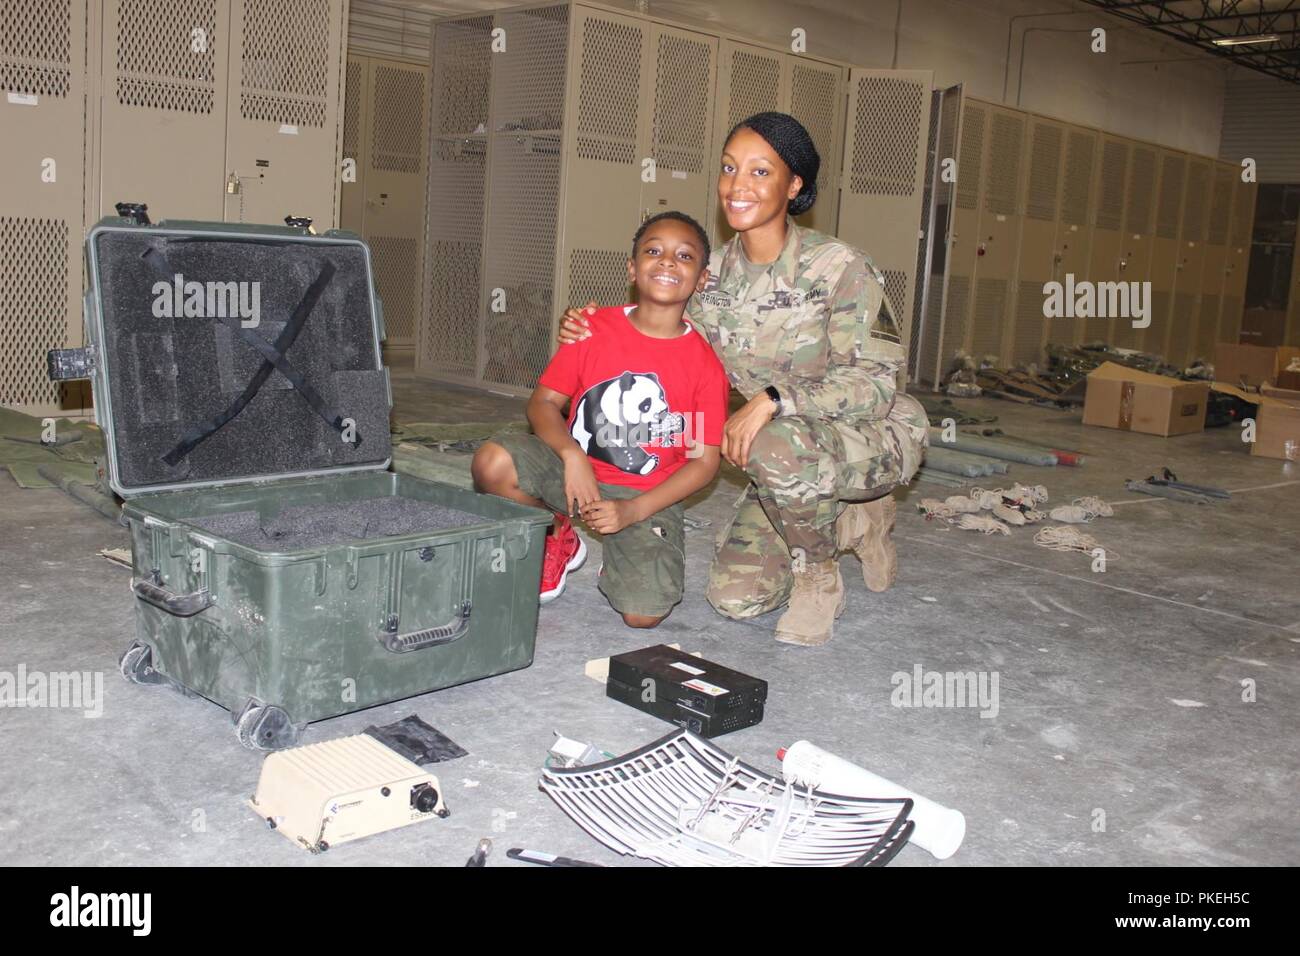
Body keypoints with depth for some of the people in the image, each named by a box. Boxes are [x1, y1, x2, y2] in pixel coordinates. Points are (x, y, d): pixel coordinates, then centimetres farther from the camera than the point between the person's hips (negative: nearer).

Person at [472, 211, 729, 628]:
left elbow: (705, 460, -6)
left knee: (643, 614, -22)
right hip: (574, 469, 2)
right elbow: (543, 401, -1)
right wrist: (571, 454, -22)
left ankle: (624, 561, 17)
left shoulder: (705, 364, -7)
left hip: (647, 497, -2)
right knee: (493, 461, -28)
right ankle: (555, 540, 5)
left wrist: (632, 511, -15)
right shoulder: (593, 328, -2)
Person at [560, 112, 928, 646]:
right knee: (734, 597, -5)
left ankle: (820, 578, -9)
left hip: (874, 437, -6)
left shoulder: (838, 268, -20)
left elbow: (873, 382, -23)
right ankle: (850, 525, 20)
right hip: (794, 459, 6)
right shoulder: (713, 275, -3)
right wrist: (593, 335, -9)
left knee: (778, 445, -39)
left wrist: (772, 400, -34)